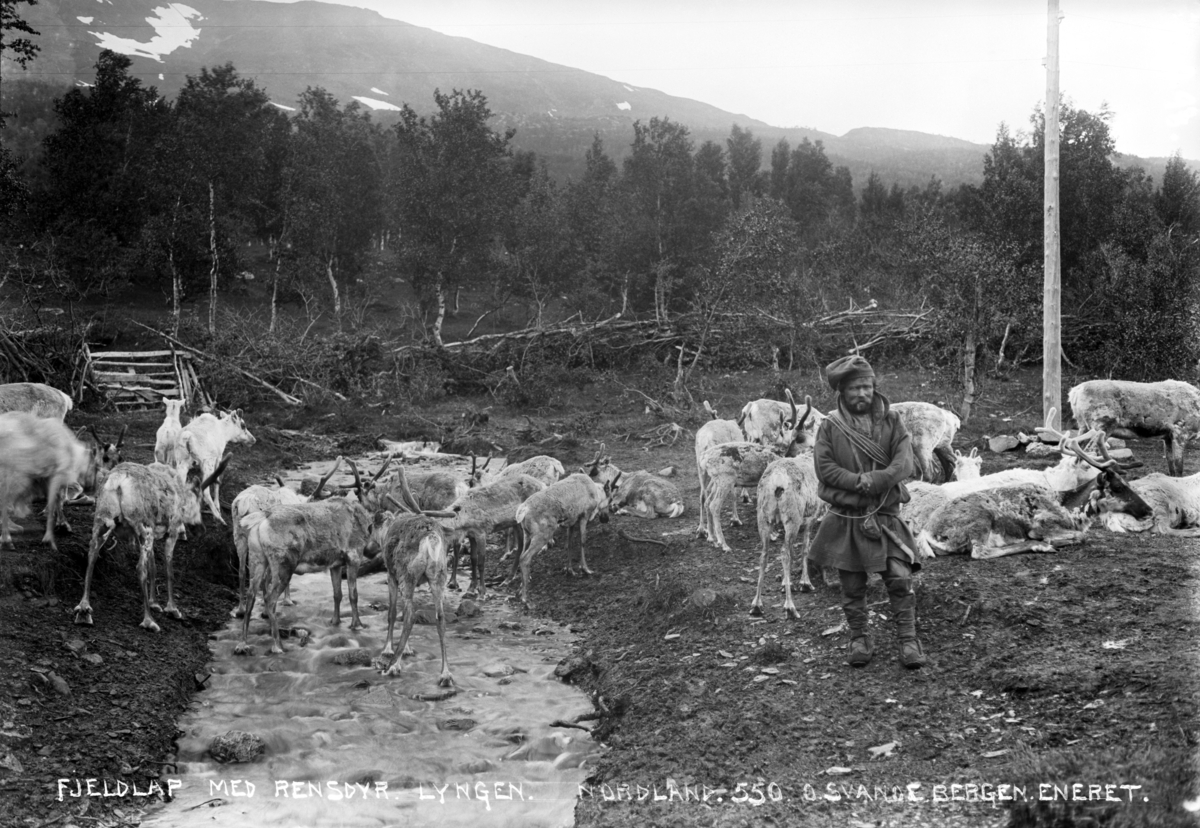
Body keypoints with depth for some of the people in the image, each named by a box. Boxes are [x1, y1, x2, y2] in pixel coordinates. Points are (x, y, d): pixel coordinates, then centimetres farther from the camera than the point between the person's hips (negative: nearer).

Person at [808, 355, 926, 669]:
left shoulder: (891, 420, 1)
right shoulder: (830, 426, -1)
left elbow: (905, 463, -8)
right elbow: (824, 467, -9)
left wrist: (876, 480, -24)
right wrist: (858, 482, -20)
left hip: (886, 515, 0)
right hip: (846, 517, 0)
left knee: (900, 578, -7)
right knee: (852, 585, 8)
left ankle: (908, 639, 6)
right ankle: (859, 639, 24)